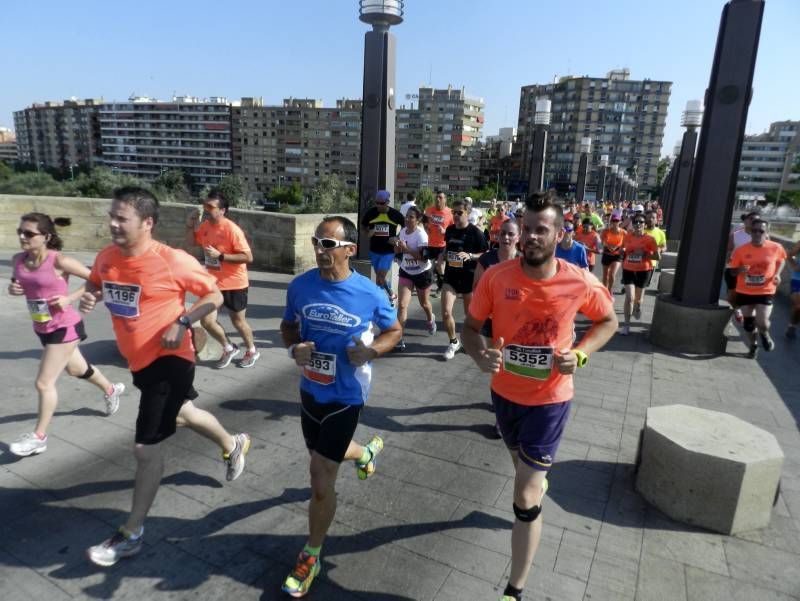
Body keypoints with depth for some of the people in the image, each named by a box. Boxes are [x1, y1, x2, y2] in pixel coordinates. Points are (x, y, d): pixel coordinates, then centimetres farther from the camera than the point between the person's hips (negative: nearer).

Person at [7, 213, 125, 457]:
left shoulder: (59, 261, -21)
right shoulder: (18, 260, -3)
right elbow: (18, 282, 16)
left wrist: (70, 297, -22)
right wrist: (13, 288, -6)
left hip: (65, 327, -7)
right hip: (42, 328, 7)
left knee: (44, 383, -3)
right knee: (76, 369, 25)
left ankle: (38, 437, 14)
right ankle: (111, 389, 52)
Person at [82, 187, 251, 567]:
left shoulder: (172, 261, -21)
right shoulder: (106, 258, -2)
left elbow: (215, 296, -12)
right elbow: (95, 283, 20)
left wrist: (183, 323, -24)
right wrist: (90, 296, -3)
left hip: (169, 360, -8)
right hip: (140, 361, 8)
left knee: (146, 448, -2)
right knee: (181, 413, 28)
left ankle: (131, 534, 18)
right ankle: (233, 445, 55)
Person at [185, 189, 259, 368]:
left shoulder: (232, 229, -22)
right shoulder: (204, 226, -1)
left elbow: (248, 257, -24)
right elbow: (191, 243, 17)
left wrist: (220, 256, -28)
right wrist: (190, 224, 0)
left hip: (234, 284, -6)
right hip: (213, 283, 6)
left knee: (238, 321, 11)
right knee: (206, 321, 2)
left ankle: (252, 351, 36)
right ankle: (229, 349, 26)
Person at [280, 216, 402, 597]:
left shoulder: (369, 294, -18)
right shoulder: (300, 286, -10)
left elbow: (394, 330, -1)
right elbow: (288, 326, 7)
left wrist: (371, 351, -20)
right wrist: (294, 348, -15)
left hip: (345, 396, -5)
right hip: (310, 390, 5)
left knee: (320, 480, -2)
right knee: (323, 456, 29)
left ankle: (311, 557, 24)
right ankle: (366, 452, 64)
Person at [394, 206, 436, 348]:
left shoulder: (421, 234, -22)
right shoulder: (402, 231, -3)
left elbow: (424, 257, -28)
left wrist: (406, 248, -33)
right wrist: (397, 246, -10)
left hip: (422, 272, -4)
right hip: (405, 272, 4)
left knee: (424, 303, 19)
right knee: (402, 304, -9)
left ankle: (430, 319, 54)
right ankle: (399, 338, -6)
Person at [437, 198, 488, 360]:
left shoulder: (475, 232, -10)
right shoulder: (449, 230, 6)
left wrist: (469, 256, -23)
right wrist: (443, 256, 1)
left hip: (469, 277, -3)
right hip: (451, 276, 3)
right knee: (446, 312, -9)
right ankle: (453, 342, 14)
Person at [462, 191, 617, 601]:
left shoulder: (580, 284, -19)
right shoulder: (496, 277, -17)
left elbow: (608, 321, 2)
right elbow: (470, 327, -6)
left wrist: (580, 354, -16)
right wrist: (480, 355, -29)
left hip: (548, 400, -3)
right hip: (504, 392, 3)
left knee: (524, 500, -2)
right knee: (521, 460, 32)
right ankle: (539, 480, 69)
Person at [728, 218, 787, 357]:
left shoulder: (776, 248, -8)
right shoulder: (741, 250, -9)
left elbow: (781, 260, 14)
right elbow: (733, 270, 0)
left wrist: (777, 274, -2)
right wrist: (740, 270, -23)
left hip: (765, 292, -1)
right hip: (744, 292, 1)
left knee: (761, 322, -13)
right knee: (748, 323, 11)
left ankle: (765, 335, 25)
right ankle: (753, 346, 38)